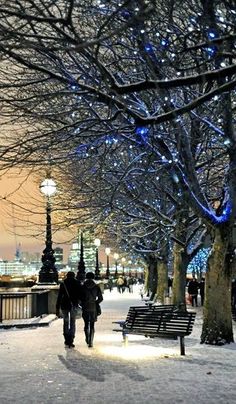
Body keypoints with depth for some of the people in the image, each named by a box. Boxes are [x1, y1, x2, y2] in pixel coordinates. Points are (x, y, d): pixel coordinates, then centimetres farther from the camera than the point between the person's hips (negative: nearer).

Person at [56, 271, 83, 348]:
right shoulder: (77, 284, 0)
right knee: (72, 324, 7)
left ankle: (67, 341, 15)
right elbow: (81, 295, 0)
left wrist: (57, 309, 0)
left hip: (64, 305, 1)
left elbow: (59, 297, -2)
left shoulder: (63, 284, 1)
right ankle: (70, 342, 0)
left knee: (65, 323, 16)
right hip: (73, 306, -1)